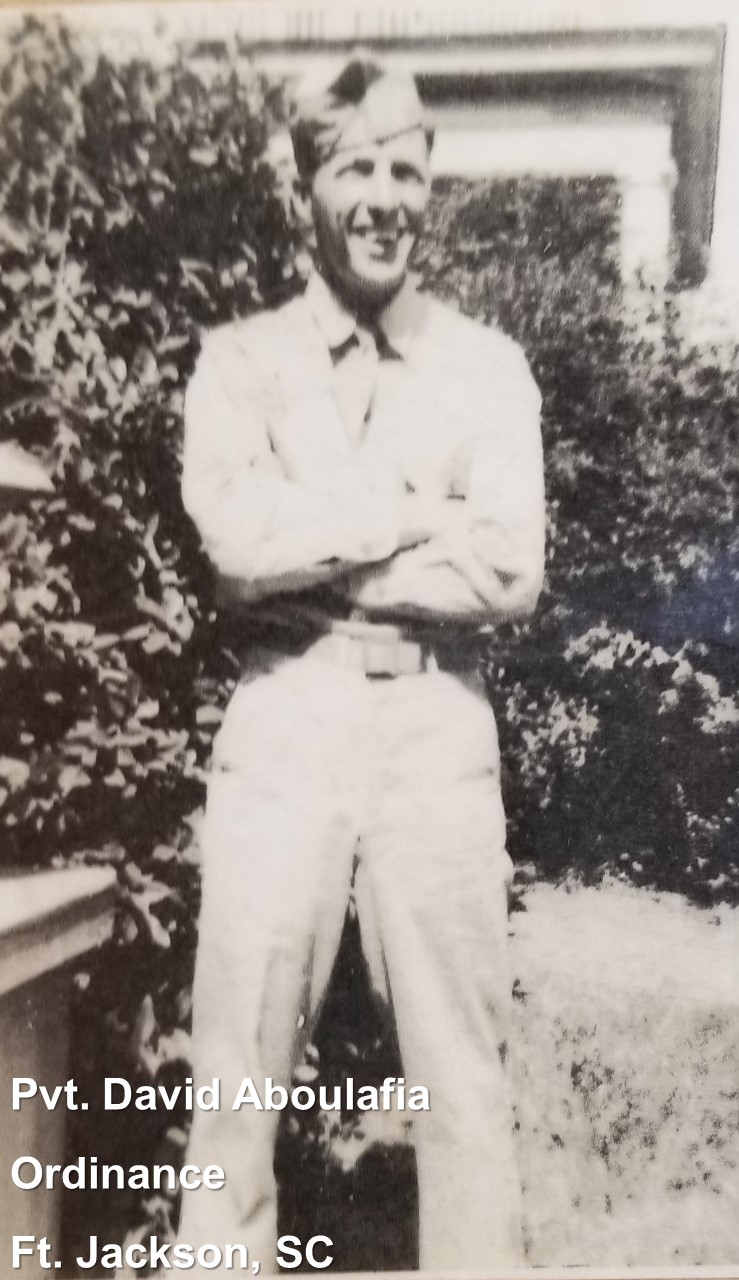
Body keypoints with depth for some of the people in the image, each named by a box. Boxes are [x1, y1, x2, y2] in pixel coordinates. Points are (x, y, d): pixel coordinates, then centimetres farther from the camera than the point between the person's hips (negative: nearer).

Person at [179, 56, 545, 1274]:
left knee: (464, 1081, 10)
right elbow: (236, 538, -11)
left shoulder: (490, 366, 7)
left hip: (440, 736, 1)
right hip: (280, 732, 0)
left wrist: (313, 557, -9)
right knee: (237, 1076, 8)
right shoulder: (239, 357, 6)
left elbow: (511, 574, -5)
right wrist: (425, 510, -7)